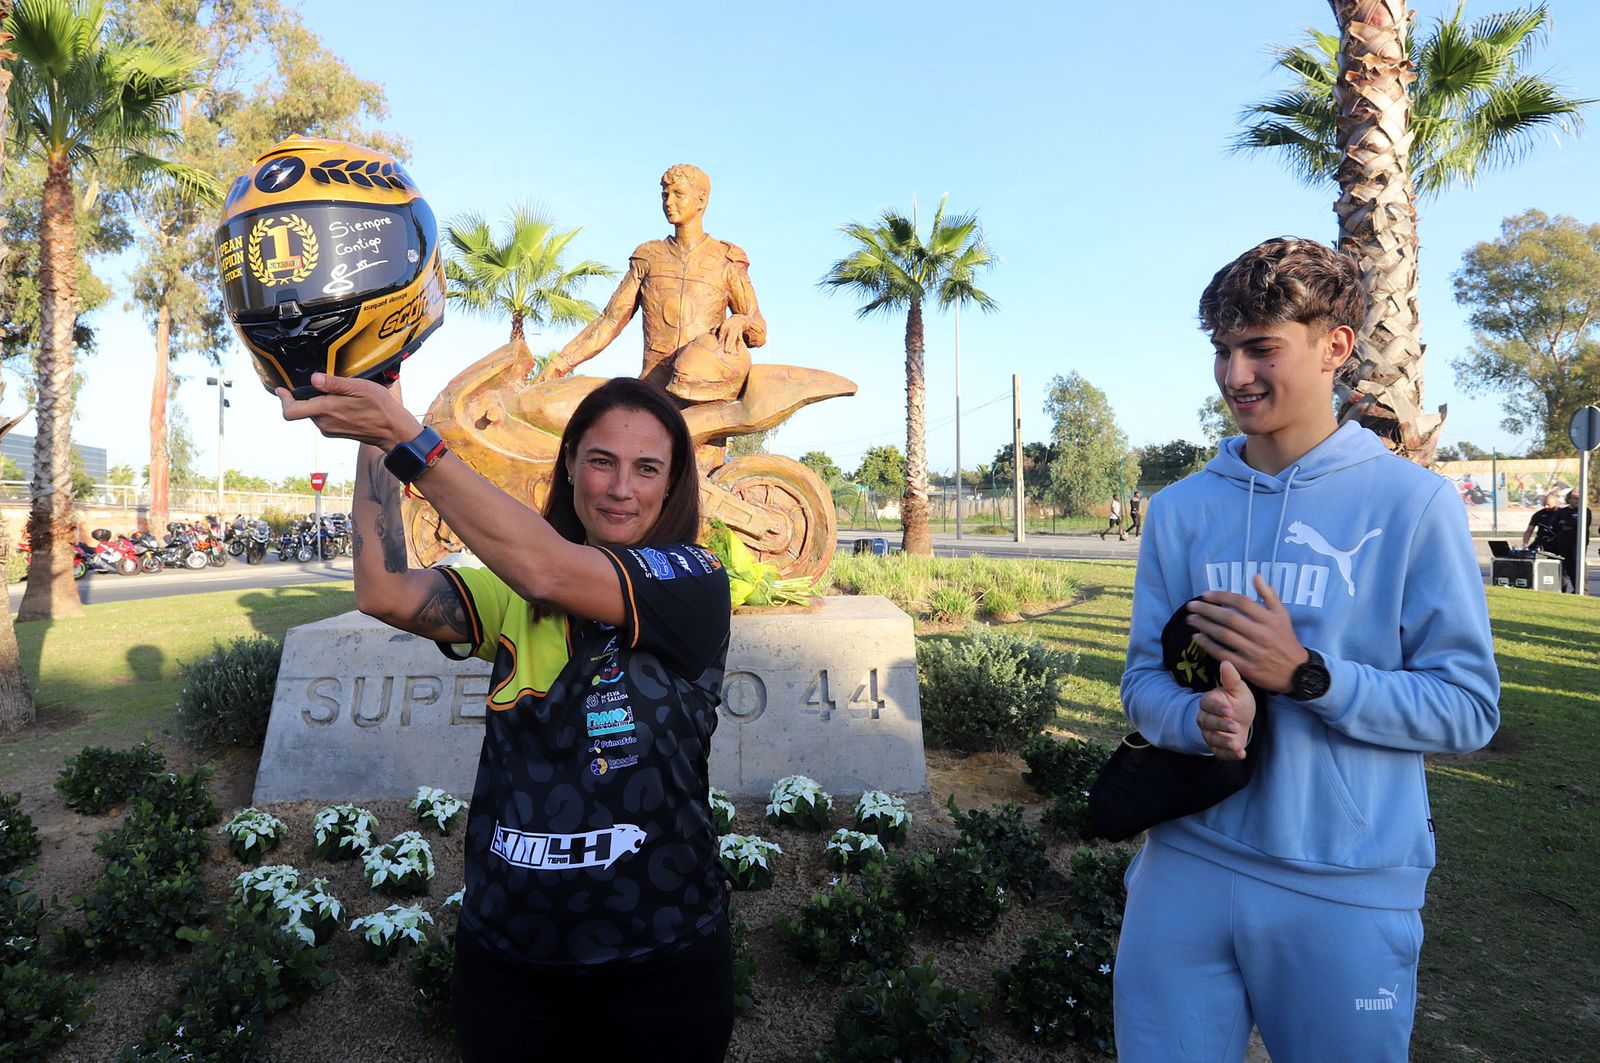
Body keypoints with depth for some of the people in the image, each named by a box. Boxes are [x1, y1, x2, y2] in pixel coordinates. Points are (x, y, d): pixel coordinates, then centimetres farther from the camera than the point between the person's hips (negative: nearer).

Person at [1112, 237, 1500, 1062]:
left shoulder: (1412, 503, -6)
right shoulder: (1180, 509, 3)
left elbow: (1467, 709, -7)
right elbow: (1142, 679, 3)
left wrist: (1306, 674, -20)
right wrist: (1199, 719, -19)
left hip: (1348, 889, -2)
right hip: (1186, 866, 3)